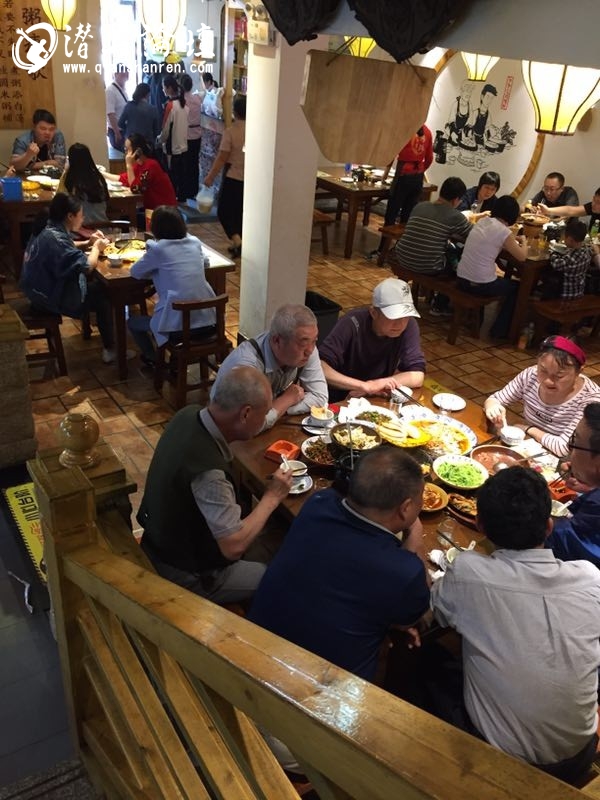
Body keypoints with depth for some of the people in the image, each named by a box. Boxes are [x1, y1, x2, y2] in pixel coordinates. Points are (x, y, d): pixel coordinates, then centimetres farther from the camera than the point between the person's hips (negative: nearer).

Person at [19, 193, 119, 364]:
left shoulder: (47, 230, 3)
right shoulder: (55, 239, -28)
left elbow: (69, 252, 19)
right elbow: (87, 266, -29)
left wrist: (90, 244, 7)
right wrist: (96, 248, -10)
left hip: (43, 290, 9)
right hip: (52, 298, -9)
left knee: (95, 286, 21)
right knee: (103, 295, 6)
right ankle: (109, 349, 15)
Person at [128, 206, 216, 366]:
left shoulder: (157, 248, -6)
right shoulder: (195, 242, 7)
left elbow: (135, 272, 6)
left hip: (179, 324, -5)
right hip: (207, 319, 6)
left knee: (133, 322, 22)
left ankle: (154, 361, 32)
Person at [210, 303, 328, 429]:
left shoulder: (306, 348, -13)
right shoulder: (246, 363, -31)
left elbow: (320, 397, -10)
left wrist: (276, 409, -21)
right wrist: (287, 399, -21)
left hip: (275, 426, 4)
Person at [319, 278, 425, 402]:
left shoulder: (409, 325, -13)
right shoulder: (352, 324, -22)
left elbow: (417, 377, -15)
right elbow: (320, 368, -30)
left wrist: (374, 386, -24)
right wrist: (364, 386, -36)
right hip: (340, 400, -2)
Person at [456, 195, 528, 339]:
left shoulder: (482, 221, 7)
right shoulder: (503, 231, -13)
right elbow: (522, 257, -3)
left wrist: (512, 239, 21)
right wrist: (524, 242, 15)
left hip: (462, 279, 7)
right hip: (481, 285, -7)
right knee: (517, 287, 21)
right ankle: (500, 330, 25)